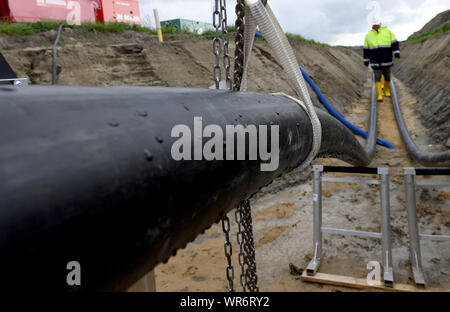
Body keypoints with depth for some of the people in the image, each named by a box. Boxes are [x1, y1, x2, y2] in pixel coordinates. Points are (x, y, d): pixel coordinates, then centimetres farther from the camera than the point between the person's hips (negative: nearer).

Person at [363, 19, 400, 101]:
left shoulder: (387, 32, 1)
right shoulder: (369, 35, 3)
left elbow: (395, 43, 0)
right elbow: (366, 49, 9)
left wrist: (396, 52, -15)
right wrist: (366, 60, 11)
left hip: (387, 60, 1)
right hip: (375, 62, -1)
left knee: (387, 76, 11)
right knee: (378, 77, -5)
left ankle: (387, 90, 34)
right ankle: (379, 95, 1)